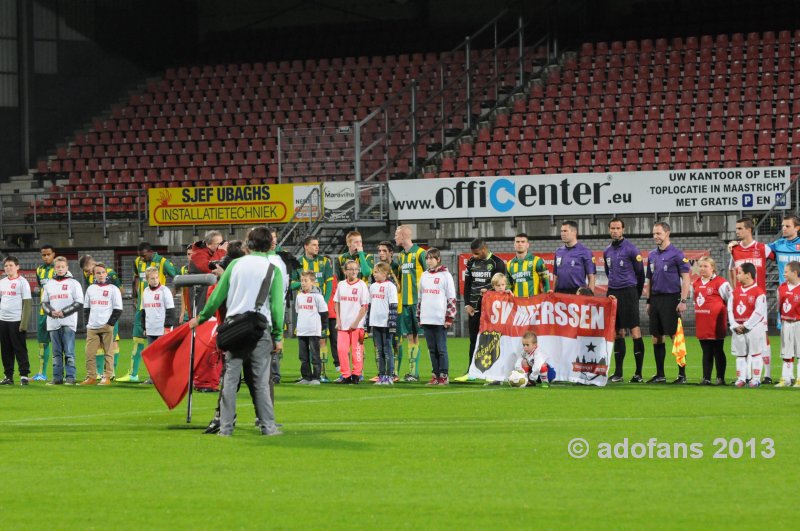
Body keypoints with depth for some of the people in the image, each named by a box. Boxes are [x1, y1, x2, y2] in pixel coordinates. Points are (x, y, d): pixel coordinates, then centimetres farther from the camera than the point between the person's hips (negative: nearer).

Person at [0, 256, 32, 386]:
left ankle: (24, 375, -2)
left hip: (16, 321, -6)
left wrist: (24, 323, -15)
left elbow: (27, 303, -9)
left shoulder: (22, 282, -6)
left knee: (20, 349, -5)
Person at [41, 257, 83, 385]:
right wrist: (51, 312, -6)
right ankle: (57, 377, 7)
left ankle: (70, 377, -6)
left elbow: (79, 303, -2)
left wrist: (63, 312, -11)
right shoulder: (49, 285, 15)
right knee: (56, 353, 5)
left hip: (68, 323, -4)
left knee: (69, 352, -7)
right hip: (53, 323, 4)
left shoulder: (73, 283, 3)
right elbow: (44, 303, 15)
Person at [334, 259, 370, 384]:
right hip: (343, 324, 4)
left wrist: (356, 322, -11)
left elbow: (364, 307, -6)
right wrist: (338, 321, 5)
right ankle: (346, 375, 5)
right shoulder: (341, 285, 9)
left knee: (356, 350, -1)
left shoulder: (362, 285, -4)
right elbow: (337, 303, 15)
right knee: (342, 349, -2)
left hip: (357, 325, -4)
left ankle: (356, 375, 8)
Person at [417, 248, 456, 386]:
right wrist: (419, 316, 17)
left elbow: (451, 298, -6)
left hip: (440, 320, -6)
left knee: (441, 349, -2)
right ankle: (435, 375, 12)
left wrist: (449, 318, -10)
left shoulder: (445, 276, -3)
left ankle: (444, 376, 2)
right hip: (426, 320, 6)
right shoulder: (424, 276, 14)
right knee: (432, 350, 8)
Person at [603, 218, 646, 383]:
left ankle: (638, 373, -9)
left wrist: (636, 295, 6)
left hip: (628, 293, -6)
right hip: (613, 293, 6)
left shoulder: (631, 250, -7)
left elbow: (640, 273, -1)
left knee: (635, 331, -9)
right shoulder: (607, 251, 13)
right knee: (618, 332, 9)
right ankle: (618, 372, 12)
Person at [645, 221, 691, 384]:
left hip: (670, 299, -7)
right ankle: (660, 375, 13)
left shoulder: (676, 254, -6)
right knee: (657, 338, 7)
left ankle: (682, 374, -2)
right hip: (656, 299, 7)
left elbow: (686, 279, -8)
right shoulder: (652, 255, 14)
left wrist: (683, 301, -15)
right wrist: (649, 301, 16)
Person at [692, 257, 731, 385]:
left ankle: (720, 378, 6)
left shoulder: (720, 282, -9)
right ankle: (706, 378, 10)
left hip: (716, 322, -6)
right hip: (702, 324, 6)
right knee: (706, 352, 8)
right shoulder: (696, 284, 13)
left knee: (718, 351, 0)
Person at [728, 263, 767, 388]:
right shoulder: (735, 292, 9)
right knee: (740, 354, 8)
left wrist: (746, 326, -15)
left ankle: (756, 379, 3)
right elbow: (730, 310, 6)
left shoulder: (759, 292, -9)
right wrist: (735, 326, -7)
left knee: (755, 353, -2)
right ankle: (741, 378, 14)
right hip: (738, 329, 6)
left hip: (754, 327, -6)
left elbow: (759, 312, -14)